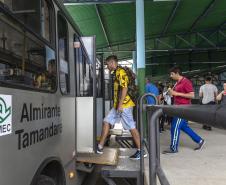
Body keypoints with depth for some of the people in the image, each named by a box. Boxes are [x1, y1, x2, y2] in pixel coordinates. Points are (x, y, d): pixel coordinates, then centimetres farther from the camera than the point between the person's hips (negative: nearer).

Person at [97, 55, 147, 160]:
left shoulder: (120, 72, -11)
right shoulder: (116, 73, 19)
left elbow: (125, 88, -21)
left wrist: (120, 104, -23)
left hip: (124, 105, -10)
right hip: (118, 105, 10)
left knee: (131, 127, -3)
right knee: (106, 121, 7)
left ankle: (141, 151, 7)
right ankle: (100, 147, 11)